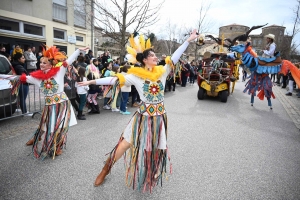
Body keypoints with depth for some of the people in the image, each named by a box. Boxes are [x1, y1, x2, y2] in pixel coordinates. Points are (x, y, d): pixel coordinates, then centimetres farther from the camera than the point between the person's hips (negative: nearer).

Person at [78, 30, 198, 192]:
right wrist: (93, 81, -13)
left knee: (156, 148, 16)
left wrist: (188, 40, 2)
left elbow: (175, 57, 2)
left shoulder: (162, 72, 3)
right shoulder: (136, 75, -8)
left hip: (159, 117, 4)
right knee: (125, 144, 4)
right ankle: (106, 169, 27)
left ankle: (151, 176, 42)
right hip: (143, 117, -3)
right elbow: (115, 79, -10)